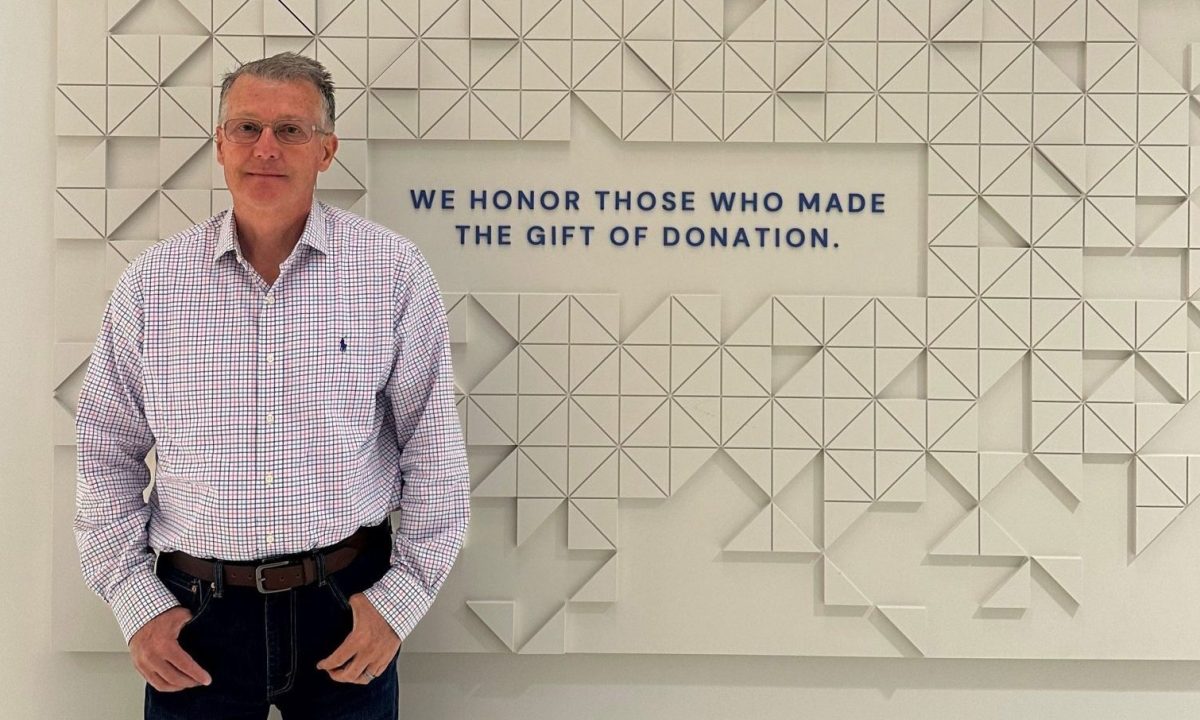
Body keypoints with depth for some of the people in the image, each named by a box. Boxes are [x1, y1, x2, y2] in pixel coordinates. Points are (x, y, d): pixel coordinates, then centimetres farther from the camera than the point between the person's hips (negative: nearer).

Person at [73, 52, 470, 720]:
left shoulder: (394, 271, -6)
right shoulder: (150, 283, -1)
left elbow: (434, 452, -2)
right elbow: (108, 454, 5)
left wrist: (401, 597, -6)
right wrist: (136, 600, -2)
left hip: (347, 602, -1)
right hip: (195, 611, 1)